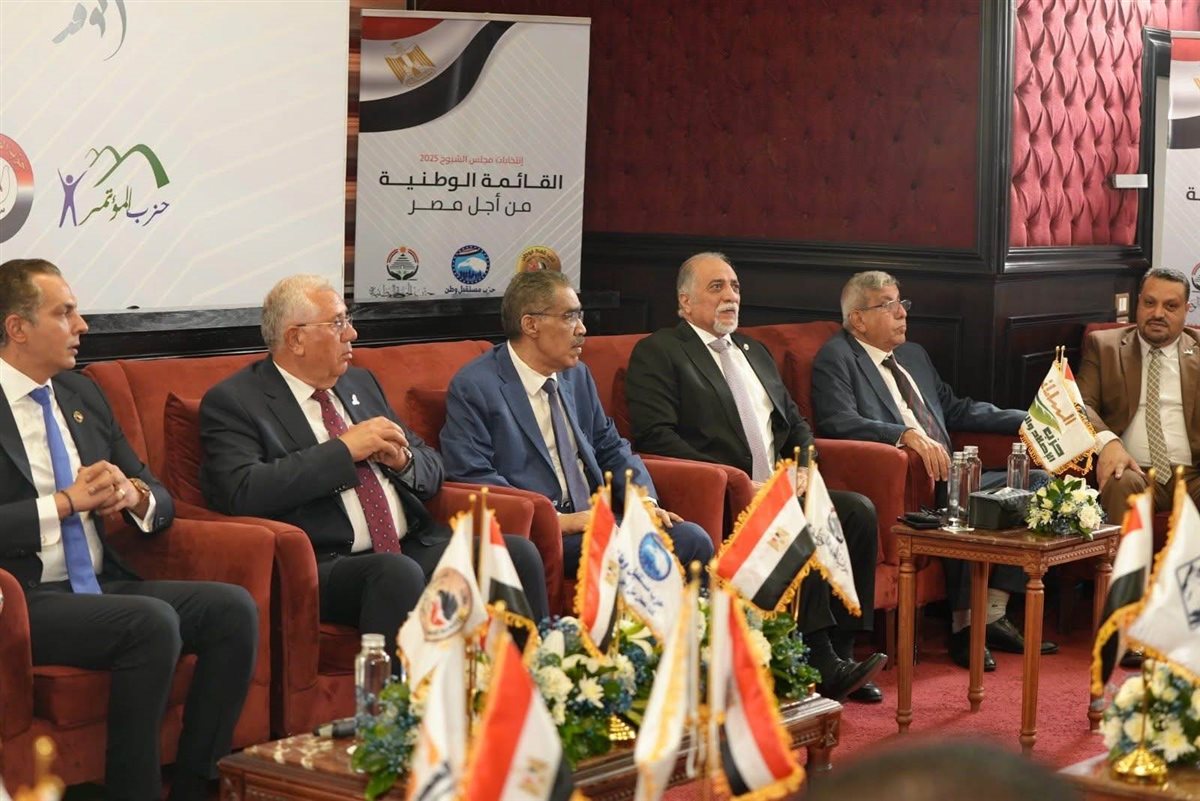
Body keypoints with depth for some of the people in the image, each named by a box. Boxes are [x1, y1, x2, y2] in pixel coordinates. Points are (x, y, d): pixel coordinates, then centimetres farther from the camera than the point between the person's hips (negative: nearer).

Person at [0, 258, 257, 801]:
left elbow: (162, 502, 19)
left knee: (233, 609, -14)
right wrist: (66, 502, -16)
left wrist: (135, 495, -5)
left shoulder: (82, 394, 16)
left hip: (103, 585, 7)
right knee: (153, 623, -31)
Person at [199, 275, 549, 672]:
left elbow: (433, 471, 25)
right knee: (397, 573, -37)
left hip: (415, 548, 7)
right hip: (327, 565, -7)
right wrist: (344, 449, -14)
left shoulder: (360, 383, 21)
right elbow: (242, 493, -18)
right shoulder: (233, 402, 0)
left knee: (518, 554, -17)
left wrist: (402, 459, 0)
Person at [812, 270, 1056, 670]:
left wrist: (1029, 420, 20)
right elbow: (838, 422, -18)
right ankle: (963, 627, -18)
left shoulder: (914, 355, 25)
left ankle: (992, 615, -9)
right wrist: (907, 435, -31)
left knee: (1036, 480, -6)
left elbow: (955, 410, 29)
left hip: (944, 475, 9)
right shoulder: (836, 358, -2)